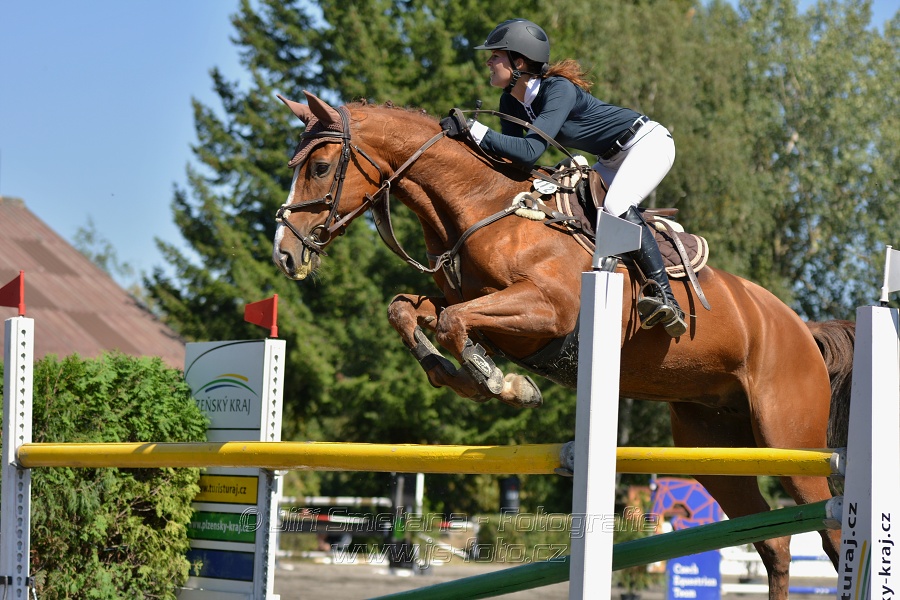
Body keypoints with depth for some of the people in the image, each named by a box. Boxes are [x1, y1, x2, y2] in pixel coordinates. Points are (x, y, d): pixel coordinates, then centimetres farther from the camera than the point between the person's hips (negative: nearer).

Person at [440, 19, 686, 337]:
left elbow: (529, 151, -39)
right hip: (615, 159, 10)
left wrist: (472, 130, -41)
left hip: (649, 143, -10)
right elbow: (510, 158, -1)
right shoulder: (511, 101, -2)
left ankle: (666, 297, -33)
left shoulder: (559, 90, -29)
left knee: (616, 206, -30)